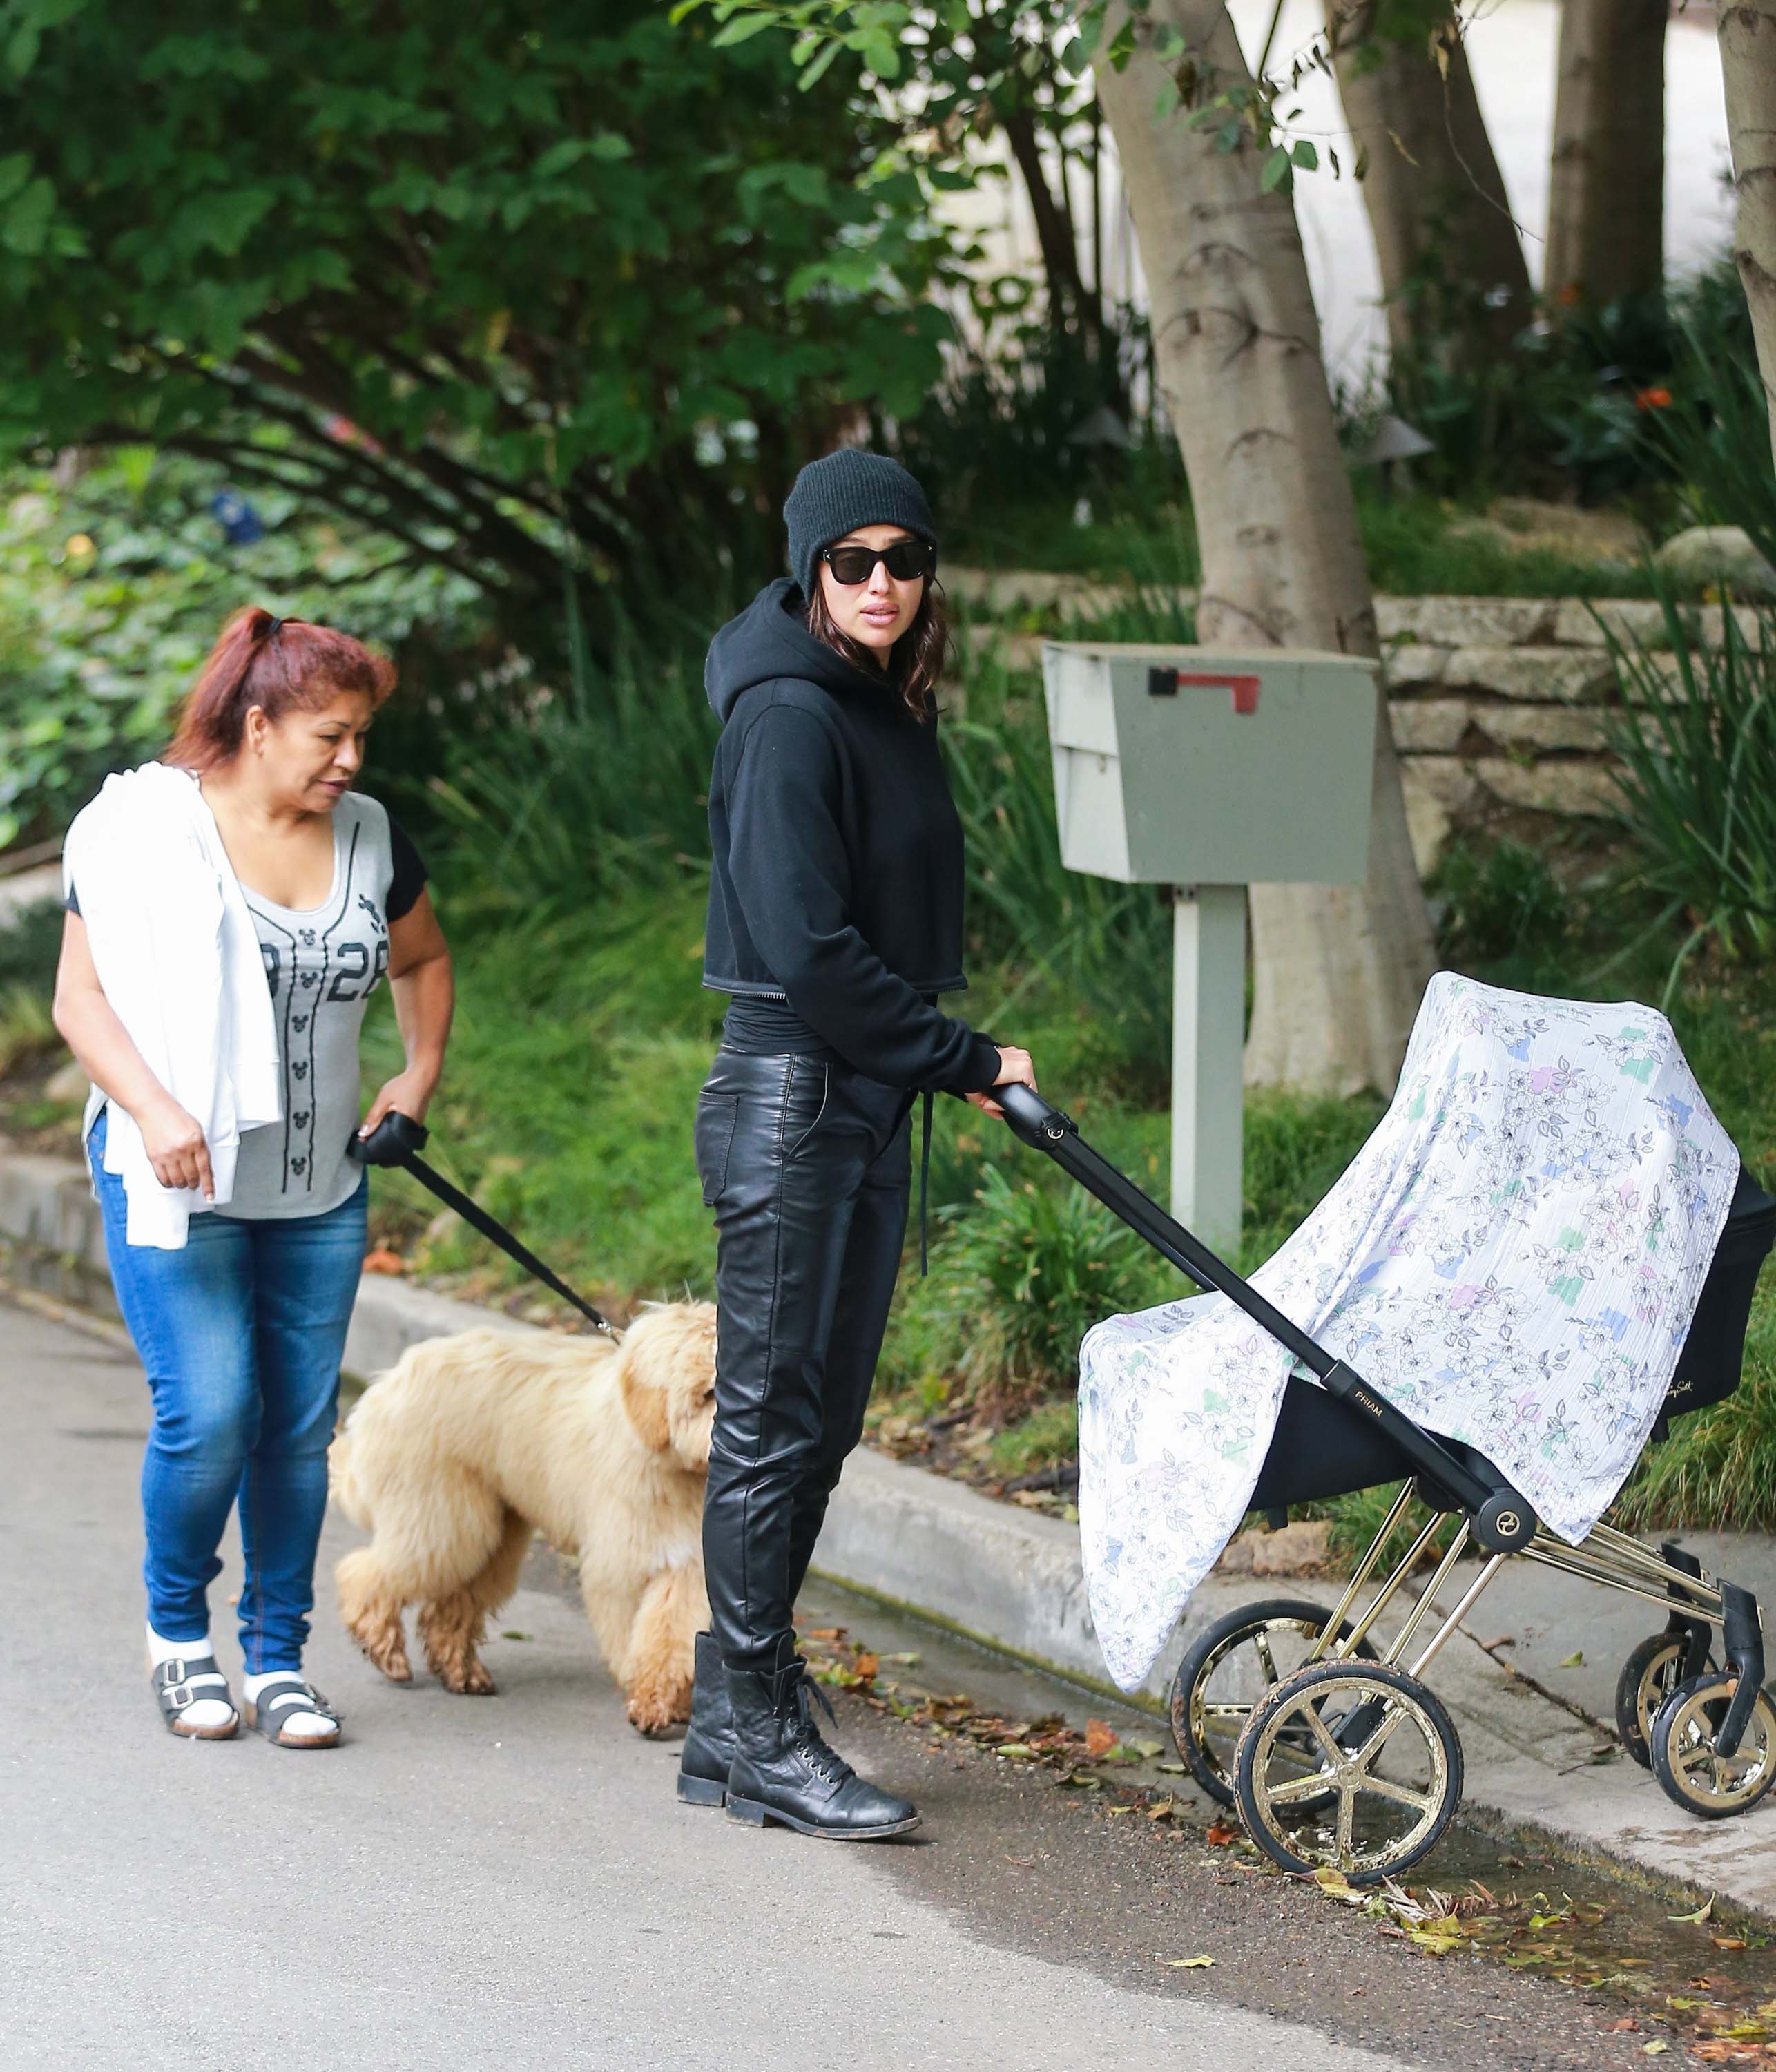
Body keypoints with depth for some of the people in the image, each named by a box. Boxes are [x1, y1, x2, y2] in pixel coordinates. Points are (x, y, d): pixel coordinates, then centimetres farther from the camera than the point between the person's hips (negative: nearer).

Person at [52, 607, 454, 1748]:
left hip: (317, 1188, 5)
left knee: (300, 1427, 4)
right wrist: (155, 1110, -21)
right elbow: (82, 994, -8)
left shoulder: (368, 839, 7)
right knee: (208, 1413, -12)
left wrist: (422, 1072, 11)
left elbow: (423, 960, 26)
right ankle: (177, 1628, 12)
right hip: (180, 1183, -5)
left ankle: (279, 1656, 17)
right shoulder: (151, 828, -8)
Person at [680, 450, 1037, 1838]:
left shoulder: (891, 714, 14)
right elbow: (808, 948, -20)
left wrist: (950, 1063, 12)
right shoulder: (789, 717, -14)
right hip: (792, 1089, -9)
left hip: (871, 1098, 9)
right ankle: (759, 1738, 2)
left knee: (824, 1415, 11)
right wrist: (966, 1059, -15)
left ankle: (736, 1715, 18)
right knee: (774, 1414, -3)